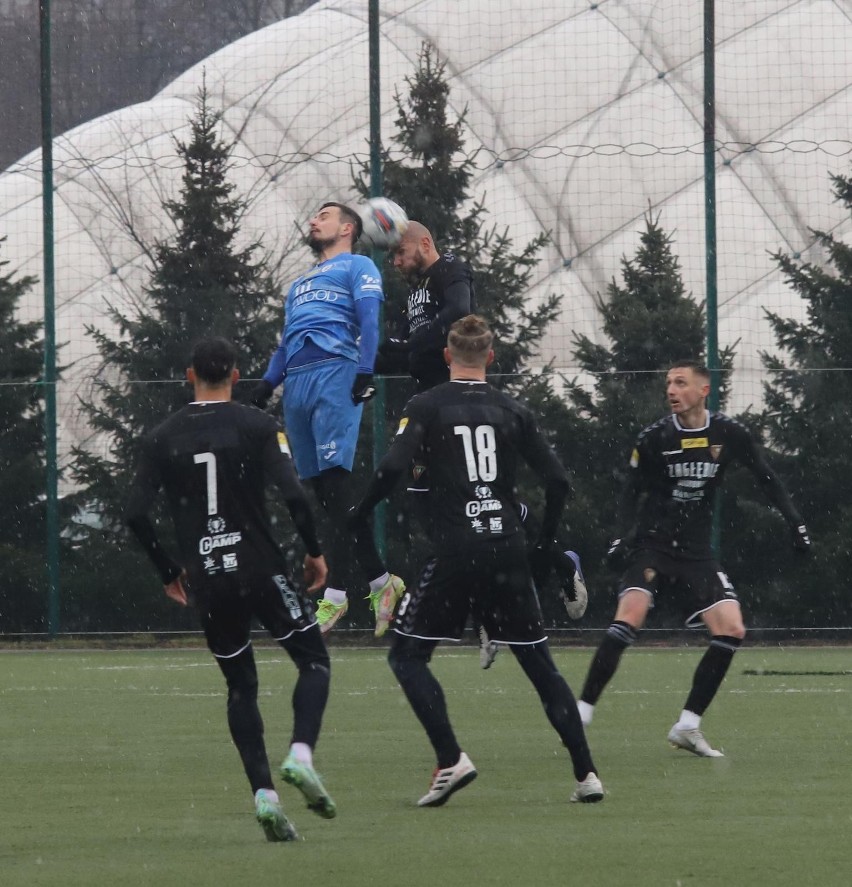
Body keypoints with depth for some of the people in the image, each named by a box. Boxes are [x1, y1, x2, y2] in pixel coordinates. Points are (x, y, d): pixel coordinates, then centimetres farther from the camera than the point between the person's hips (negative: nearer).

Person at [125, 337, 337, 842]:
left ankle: (263, 794, 1)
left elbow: (136, 513, 1)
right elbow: (294, 495, -14)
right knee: (314, 661, 10)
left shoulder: (163, 438, 4)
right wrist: (315, 551, 1)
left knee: (241, 686, 14)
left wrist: (169, 572, 13)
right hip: (262, 570, -3)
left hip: (206, 580, 3)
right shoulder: (257, 426, -4)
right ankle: (301, 756, -15)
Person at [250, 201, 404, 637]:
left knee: (333, 480, -16)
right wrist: (267, 382, 13)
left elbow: (369, 318, -4)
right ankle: (379, 580, 3)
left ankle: (335, 592, -19)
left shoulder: (357, 267, 10)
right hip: (296, 384, 8)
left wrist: (365, 372, -18)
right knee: (322, 489, 0)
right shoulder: (299, 285, 33)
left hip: (335, 373, -8)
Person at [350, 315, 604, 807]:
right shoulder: (512, 411, 9)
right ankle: (587, 773, 6)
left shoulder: (426, 406, 0)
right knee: (539, 663, 11)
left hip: (456, 551, -3)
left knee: (407, 655, 7)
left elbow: (393, 468, -13)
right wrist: (545, 541, 20)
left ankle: (451, 760, -10)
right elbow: (558, 480, 6)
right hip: (509, 552, 3)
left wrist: (359, 515, 3)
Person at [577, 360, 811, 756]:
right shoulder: (654, 438, -7)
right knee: (630, 618, -25)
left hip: (696, 552, 3)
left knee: (732, 631, -7)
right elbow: (633, 495, 1)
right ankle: (582, 713, -24)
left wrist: (795, 523, 1)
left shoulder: (729, 434, -2)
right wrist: (623, 538, -12)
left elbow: (766, 479, 7)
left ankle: (688, 726, 3)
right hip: (652, 545, -3)